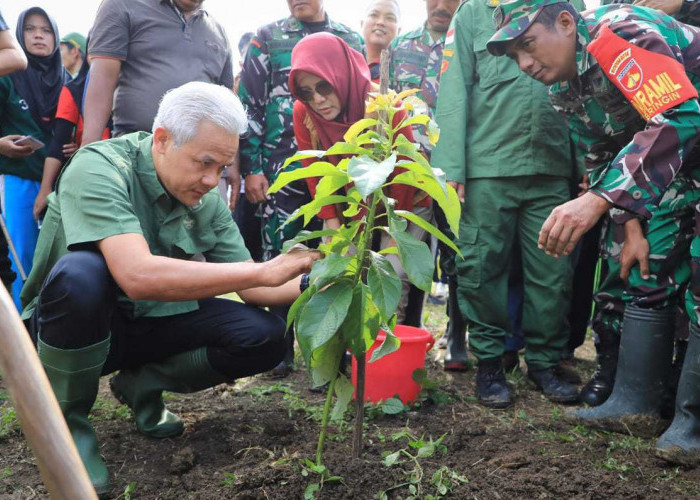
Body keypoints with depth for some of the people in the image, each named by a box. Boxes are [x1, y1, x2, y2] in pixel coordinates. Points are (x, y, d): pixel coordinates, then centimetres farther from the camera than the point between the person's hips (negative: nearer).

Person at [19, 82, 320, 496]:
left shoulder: (208, 200, -7)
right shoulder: (98, 169, -25)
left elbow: (252, 289, -3)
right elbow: (138, 277, -41)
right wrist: (264, 271, -38)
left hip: (152, 323, 5)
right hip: (72, 326, -5)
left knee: (265, 337, -15)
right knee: (82, 272, -38)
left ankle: (142, 384, 9)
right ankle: (66, 421, -11)